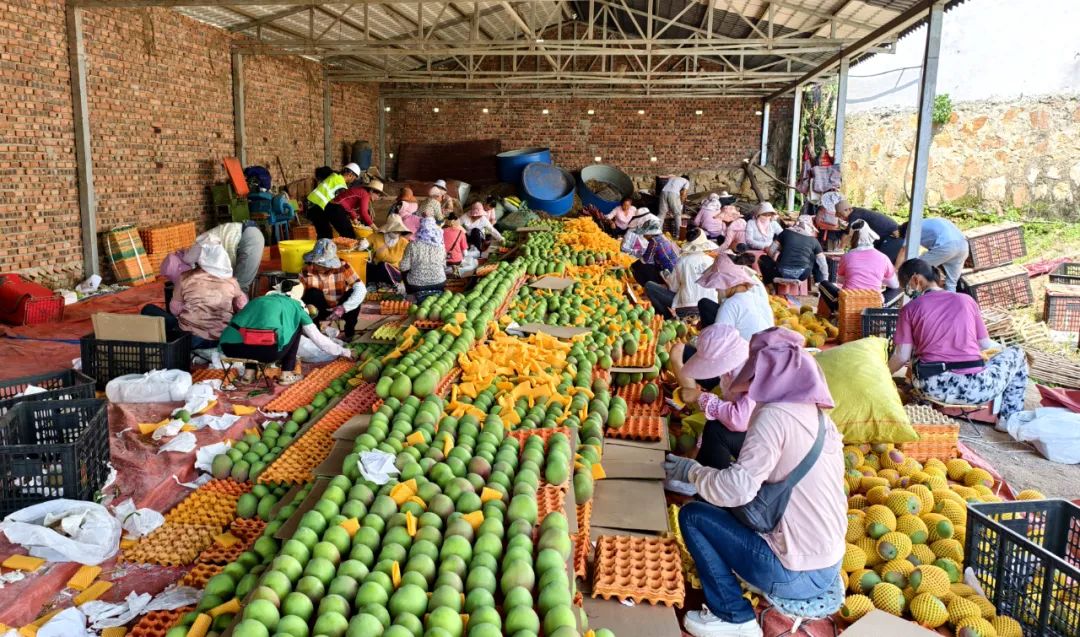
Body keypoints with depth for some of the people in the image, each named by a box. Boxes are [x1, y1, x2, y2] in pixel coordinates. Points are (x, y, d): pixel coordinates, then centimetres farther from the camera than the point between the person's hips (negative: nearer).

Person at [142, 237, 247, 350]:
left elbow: (175, 310, 4)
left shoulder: (186, 277, -3)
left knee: (148, 310, 13)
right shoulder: (232, 282, 1)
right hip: (222, 339, 3)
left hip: (190, 337, -3)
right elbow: (242, 308, 11)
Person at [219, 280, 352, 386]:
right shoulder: (294, 305, 22)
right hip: (266, 351, -4)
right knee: (296, 327, 23)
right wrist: (342, 351, 41)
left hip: (229, 348, 4)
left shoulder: (259, 299, 32)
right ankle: (286, 374, 22)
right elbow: (319, 338, 27)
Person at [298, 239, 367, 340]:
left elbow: (361, 289, -30)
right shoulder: (307, 270, -19)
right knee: (313, 293, -29)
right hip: (320, 310, 0)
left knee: (354, 293, -28)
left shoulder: (343, 267, -22)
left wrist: (343, 308, -41)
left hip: (342, 309, 0)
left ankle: (349, 332, -8)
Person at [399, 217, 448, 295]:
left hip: (416, 285, -2)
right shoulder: (440, 246, -6)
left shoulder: (413, 245, -12)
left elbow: (404, 267, -9)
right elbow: (444, 266, 4)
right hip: (439, 283, 2)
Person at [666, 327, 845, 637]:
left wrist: (691, 471, -9)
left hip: (794, 575, -8)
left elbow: (739, 487, -27)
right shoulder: (819, 416, 6)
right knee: (718, 505, 20)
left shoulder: (775, 414, -19)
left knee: (693, 515, 2)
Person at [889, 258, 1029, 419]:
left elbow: (902, 356, 1)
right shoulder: (966, 300, 8)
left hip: (932, 389, 1)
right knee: (1016, 354, 29)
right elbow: (985, 345, 13)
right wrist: (1003, 347, 36)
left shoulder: (910, 309, 3)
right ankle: (1010, 417, 25)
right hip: (974, 389, 0)